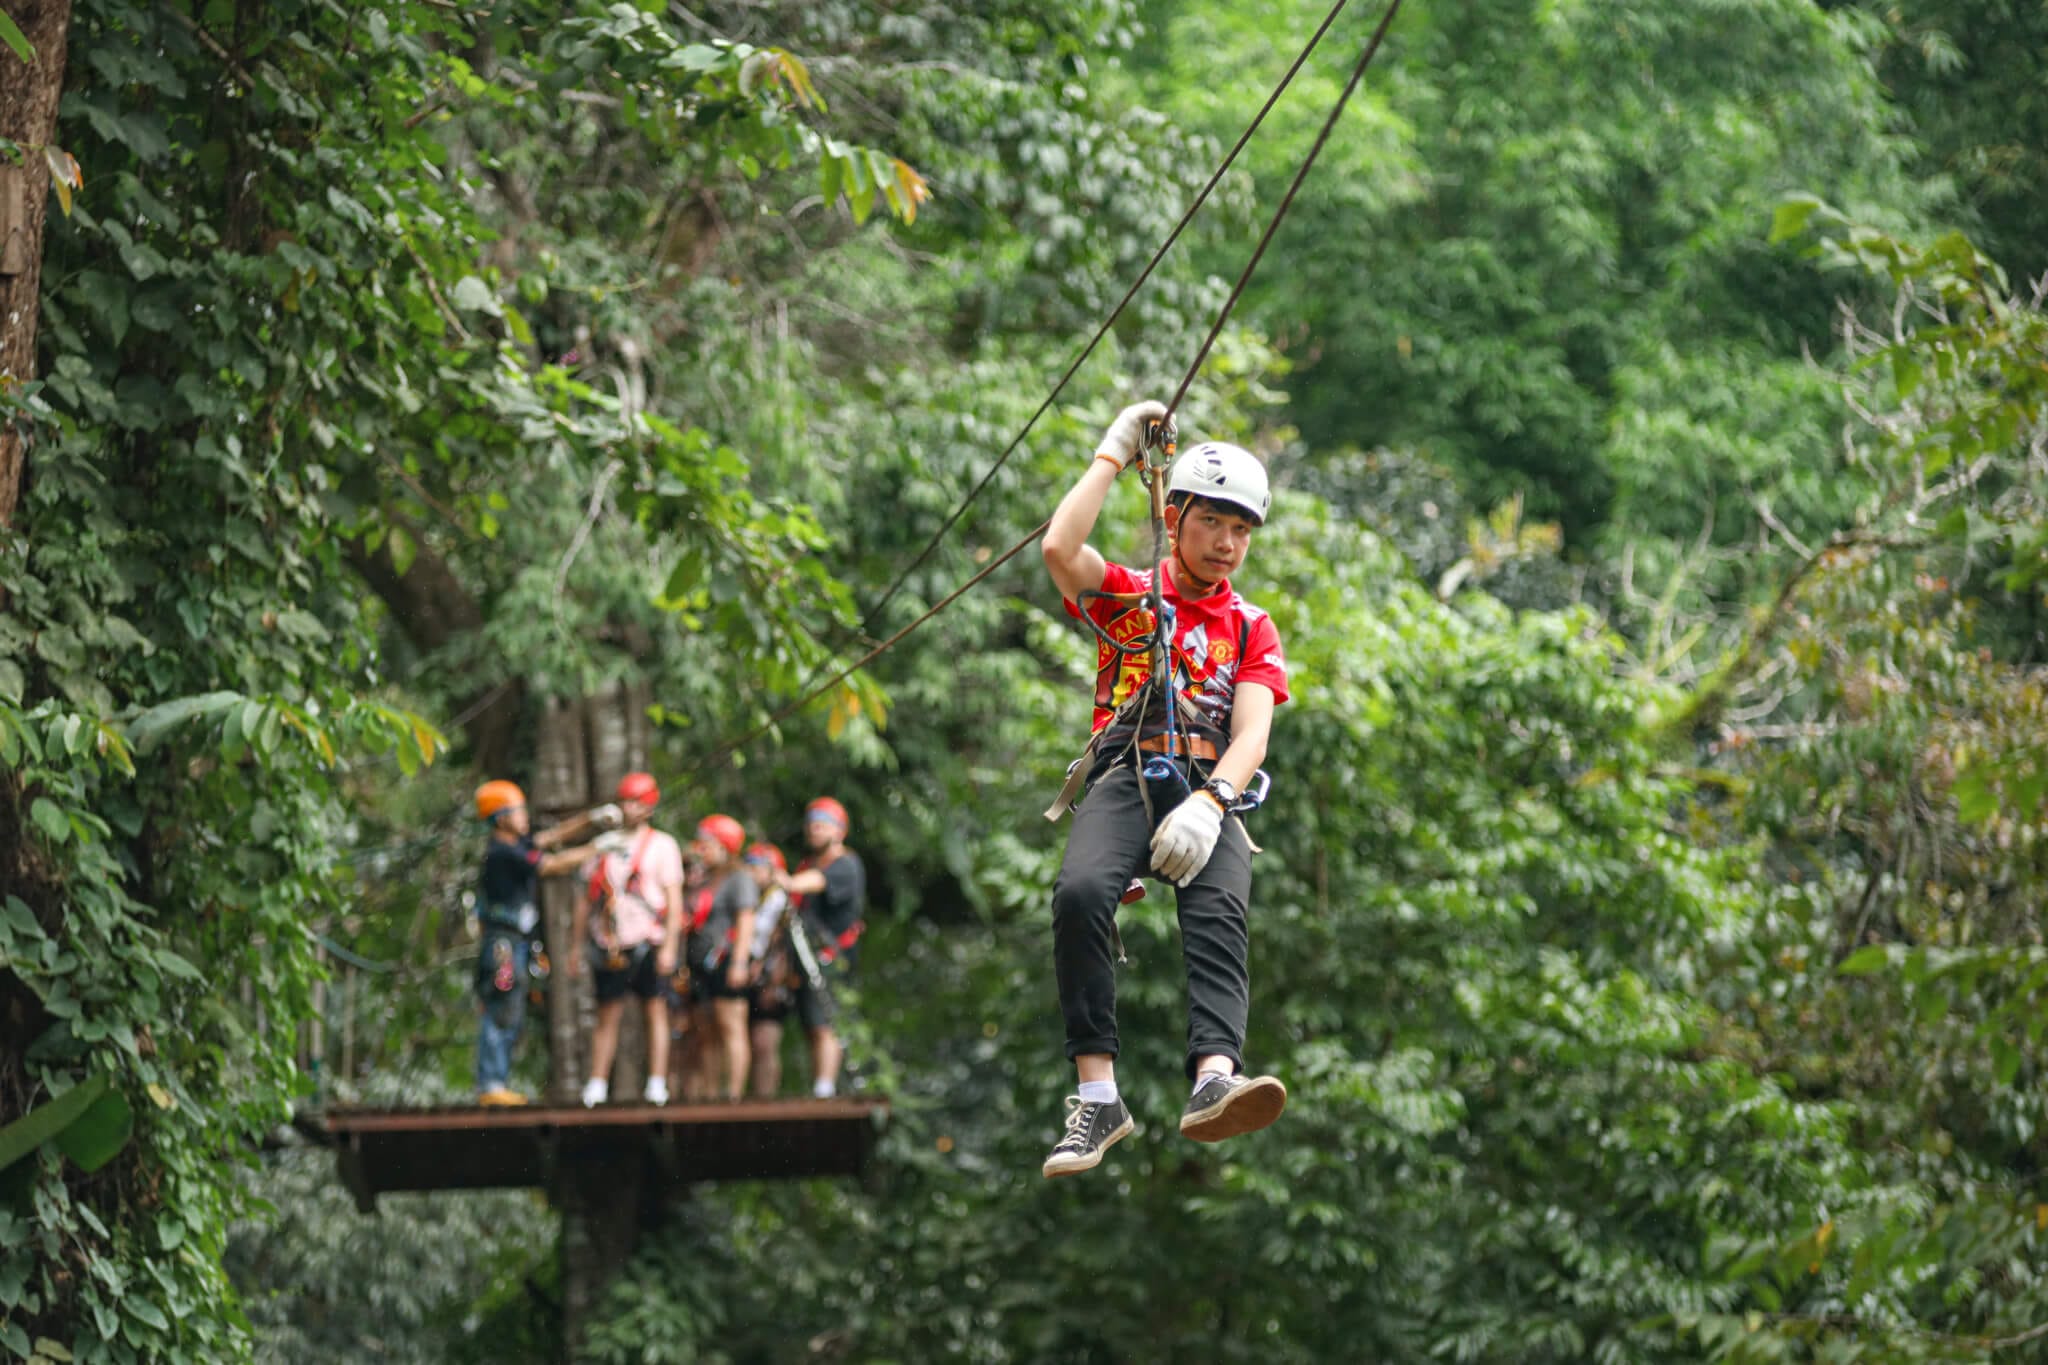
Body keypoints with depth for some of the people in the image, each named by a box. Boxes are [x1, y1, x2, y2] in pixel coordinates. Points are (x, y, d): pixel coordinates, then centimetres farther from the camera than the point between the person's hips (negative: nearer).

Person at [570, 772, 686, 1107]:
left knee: (655, 1010, -3)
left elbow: (674, 899, 0)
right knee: (608, 1015, 1)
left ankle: (657, 1084, -3)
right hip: (609, 946, 3)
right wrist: (576, 945, 14)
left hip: (646, 941, -3)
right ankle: (596, 1085, 0)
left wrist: (670, 946, -10)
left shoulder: (662, 845, 6)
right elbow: (586, 899, 19)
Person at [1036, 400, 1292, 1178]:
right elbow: (1060, 548, -5)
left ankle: (1215, 1077, -54)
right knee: (1080, 892, -33)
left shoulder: (1252, 628, 20)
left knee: (1218, 910, -32)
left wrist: (1208, 804, -18)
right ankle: (1097, 1096, -36)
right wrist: (1115, 454, 5)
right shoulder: (1126, 597, 18)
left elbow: (1250, 735, 3)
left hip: (1210, 791, 1)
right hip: (1124, 778, -1)